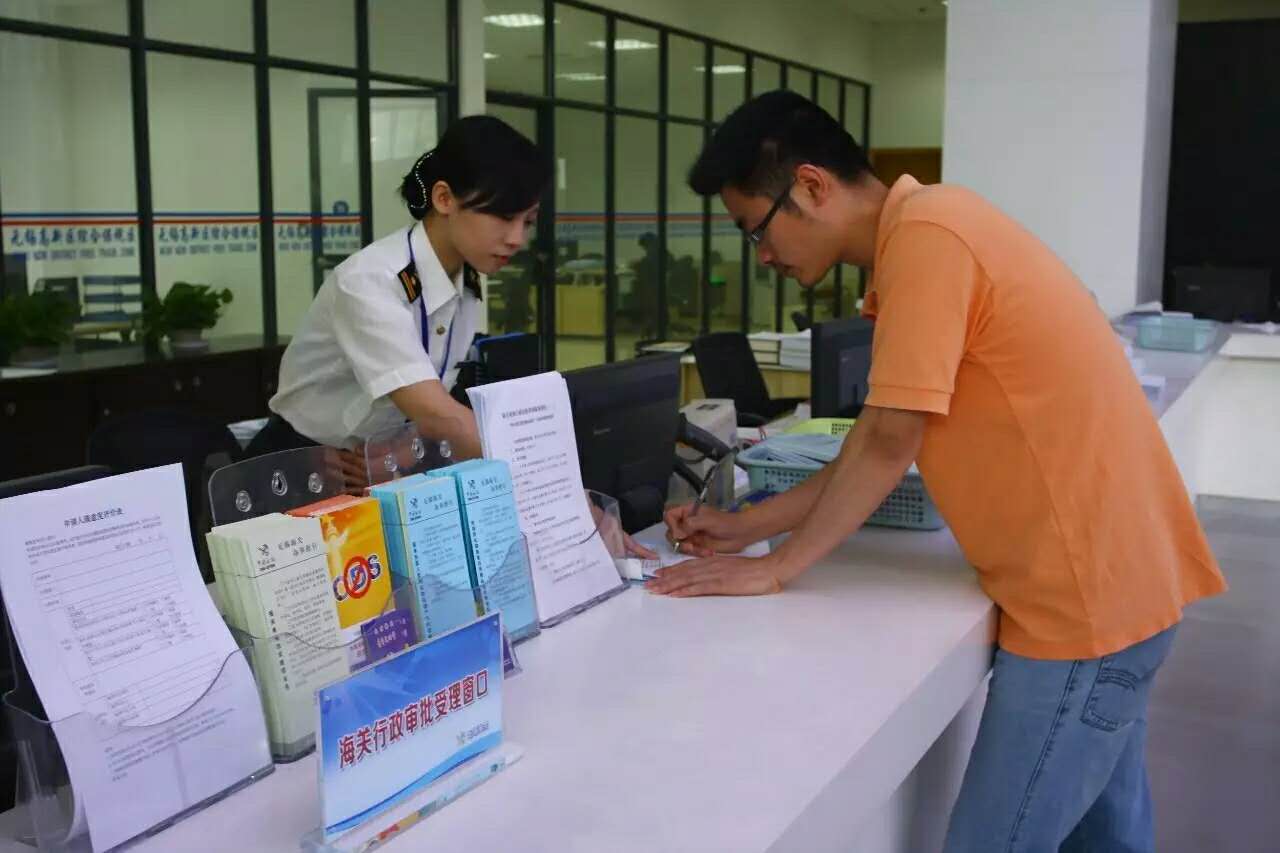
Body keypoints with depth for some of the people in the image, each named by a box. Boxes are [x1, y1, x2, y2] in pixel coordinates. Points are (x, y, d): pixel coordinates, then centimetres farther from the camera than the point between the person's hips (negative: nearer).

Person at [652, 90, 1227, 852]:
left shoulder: (923, 233, -18)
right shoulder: (923, 234, 12)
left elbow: (890, 445, -17)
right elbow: (874, 447, 13)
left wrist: (775, 568, -7)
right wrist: (748, 527, 11)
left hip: (1085, 594, -10)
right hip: (1112, 571, 10)